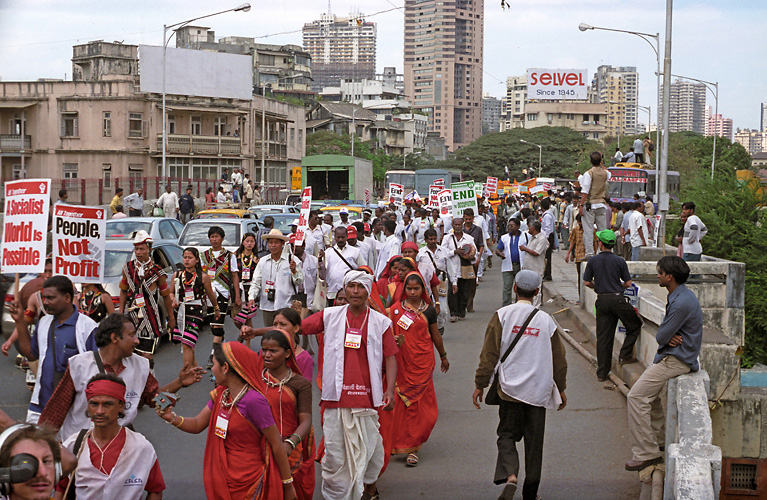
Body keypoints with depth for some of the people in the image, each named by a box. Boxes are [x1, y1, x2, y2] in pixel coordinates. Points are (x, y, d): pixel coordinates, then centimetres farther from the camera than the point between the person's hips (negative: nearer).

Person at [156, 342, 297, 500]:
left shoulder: (253, 400, -24)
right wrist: (172, 418, -13)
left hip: (248, 484, -8)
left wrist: (288, 485, -14)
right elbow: (197, 425, 7)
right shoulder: (220, 394, 3)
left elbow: (277, 444, -20)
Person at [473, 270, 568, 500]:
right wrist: (561, 389, 20)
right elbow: (559, 359, 8)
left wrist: (480, 385, 1)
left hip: (510, 388, -1)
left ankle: (509, 476, -15)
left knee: (507, 434, 10)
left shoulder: (502, 315, -6)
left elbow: (489, 354, -7)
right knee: (534, 440, 11)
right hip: (538, 390, 1)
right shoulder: (546, 320, 0)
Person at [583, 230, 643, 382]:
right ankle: (625, 356, 9)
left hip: (602, 301, 3)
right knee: (635, 326, 18)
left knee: (603, 336, 6)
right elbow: (628, 283, 1)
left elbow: (587, 282, 4)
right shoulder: (619, 261, -3)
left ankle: (602, 373, 7)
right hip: (618, 299, -3)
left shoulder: (593, 261, 0)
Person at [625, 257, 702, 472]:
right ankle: (658, 439, 35)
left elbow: (661, 336, -21)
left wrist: (667, 338, 1)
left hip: (677, 360, -11)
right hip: (671, 355, 11)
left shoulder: (681, 303, -26)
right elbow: (664, 334, 11)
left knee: (637, 396, -14)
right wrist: (669, 337, -10)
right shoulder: (679, 296, 9)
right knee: (648, 392, 25)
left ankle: (646, 453, -10)